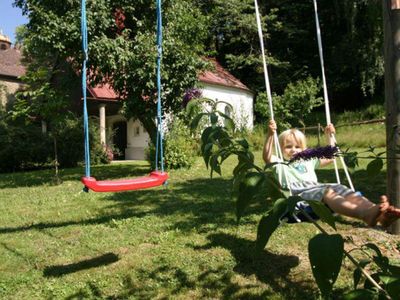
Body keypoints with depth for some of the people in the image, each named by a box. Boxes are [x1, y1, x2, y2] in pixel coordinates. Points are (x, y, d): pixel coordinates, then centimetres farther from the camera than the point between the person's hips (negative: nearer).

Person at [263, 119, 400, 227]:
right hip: (300, 193, -6)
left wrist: (329, 136, 35)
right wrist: (270, 134, -13)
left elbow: (329, 158, 40)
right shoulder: (281, 164, 19)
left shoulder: (308, 161, 36)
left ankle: (376, 212, -54)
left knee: (339, 188, -27)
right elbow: (267, 157, -2)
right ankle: (366, 214, -64)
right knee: (327, 192, -37)